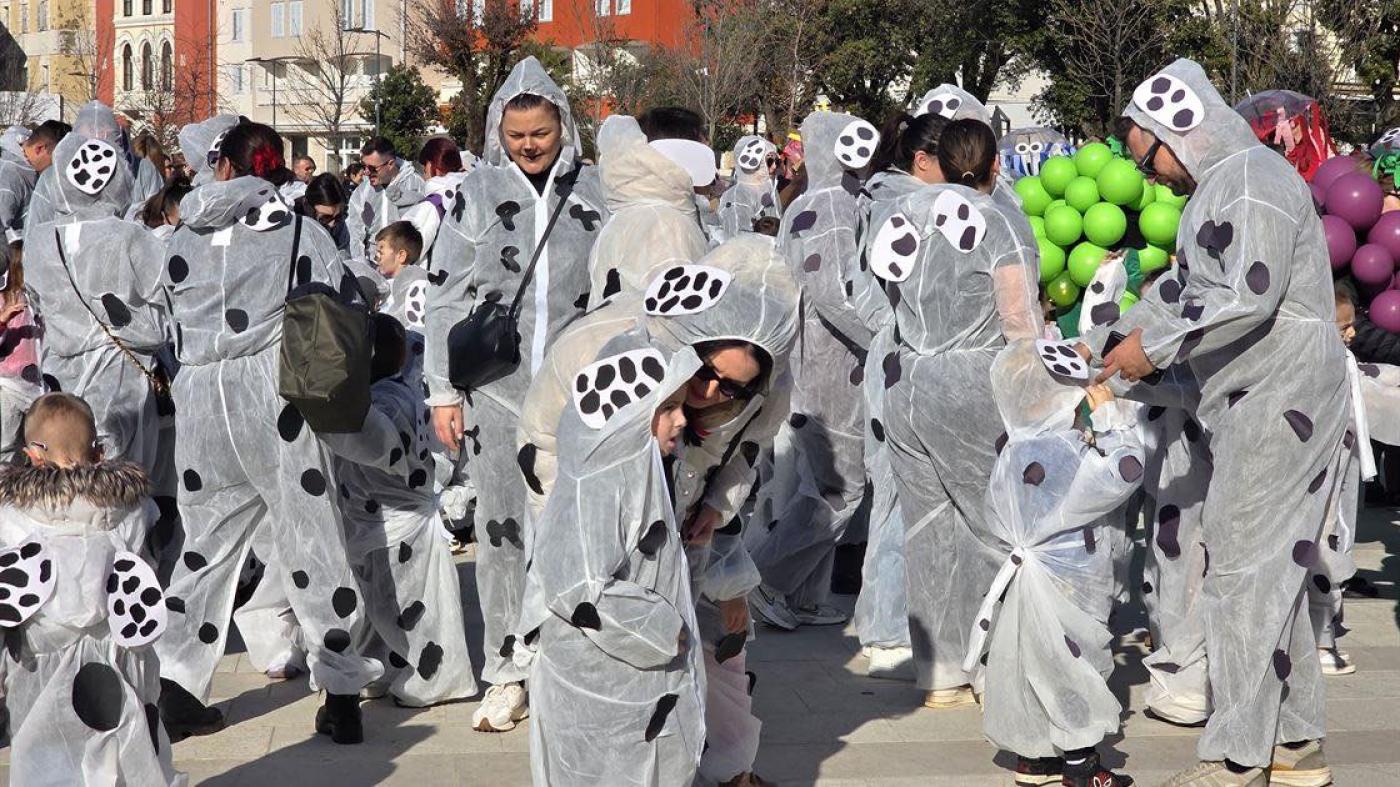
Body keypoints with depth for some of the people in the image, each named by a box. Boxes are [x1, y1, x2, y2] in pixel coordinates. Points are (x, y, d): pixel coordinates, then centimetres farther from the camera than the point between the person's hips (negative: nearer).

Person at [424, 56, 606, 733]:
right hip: (495, 391, 0)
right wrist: (442, 392, 0)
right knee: (502, 530, 3)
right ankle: (506, 677, 11)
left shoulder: (592, 192, 5)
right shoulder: (477, 193, 2)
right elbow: (445, 296, 4)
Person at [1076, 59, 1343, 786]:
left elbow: (1252, 295, -24)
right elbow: (1180, 289, 24)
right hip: (1255, 403, 10)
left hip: (1281, 398, -10)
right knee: (1271, 568, 13)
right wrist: (1102, 344, 18)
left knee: (1243, 569, -9)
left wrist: (1155, 346, -17)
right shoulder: (1219, 189, 19)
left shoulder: (1252, 180, -14)